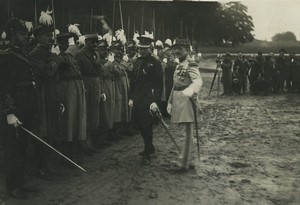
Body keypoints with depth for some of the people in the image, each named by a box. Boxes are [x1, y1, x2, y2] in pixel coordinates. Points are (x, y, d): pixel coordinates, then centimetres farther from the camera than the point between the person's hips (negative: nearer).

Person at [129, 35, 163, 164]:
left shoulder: (155, 63, -9)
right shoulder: (137, 62, 12)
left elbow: (159, 84, -13)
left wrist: (155, 101, -19)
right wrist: (131, 98, 13)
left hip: (148, 99, -7)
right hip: (137, 99, 7)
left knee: (146, 126, -4)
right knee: (137, 121, 12)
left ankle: (147, 154, 9)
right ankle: (150, 148, 31)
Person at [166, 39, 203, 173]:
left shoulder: (191, 65, -12)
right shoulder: (179, 66, 18)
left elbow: (198, 81, -31)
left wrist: (190, 91, -50)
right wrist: (170, 102, 20)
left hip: (186, 101, -10)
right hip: (178, 102, 10)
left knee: (186, 133, -6)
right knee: (184, 132, 16)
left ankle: (184, 164, -1)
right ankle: (189, 162, 26)